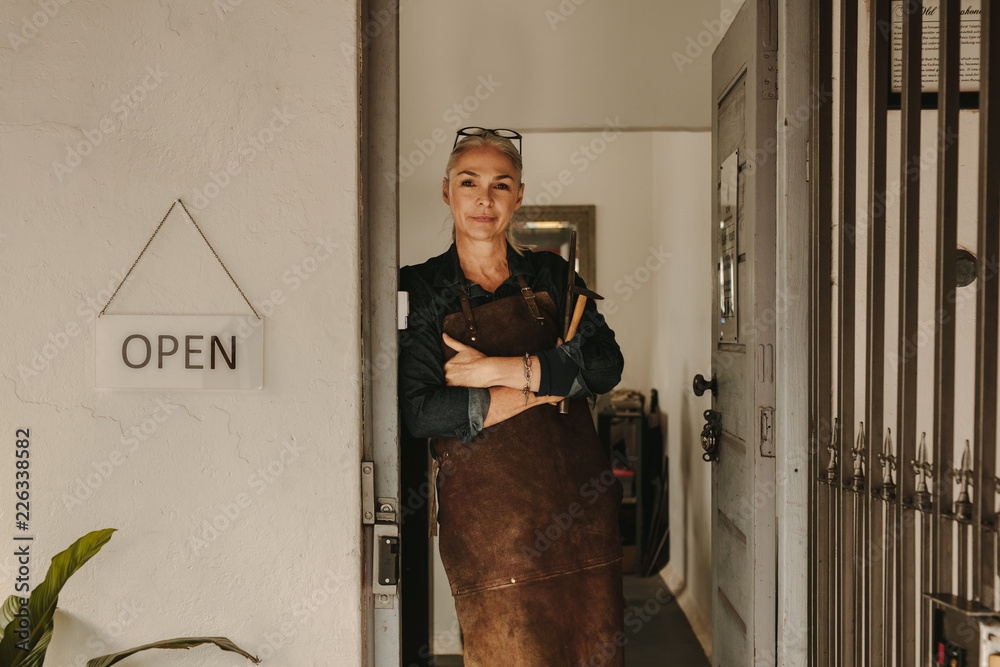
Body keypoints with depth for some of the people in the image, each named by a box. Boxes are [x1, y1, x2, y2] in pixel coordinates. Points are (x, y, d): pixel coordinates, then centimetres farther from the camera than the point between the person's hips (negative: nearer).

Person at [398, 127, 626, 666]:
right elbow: (419, 413, -10)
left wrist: (501, 369, -13)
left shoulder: (551, 275, 10)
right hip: (487, 515, -3)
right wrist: (549, 383, -9)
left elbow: (606, 365, -4)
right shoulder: (419, 290, 2)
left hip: (579, 505, 3)